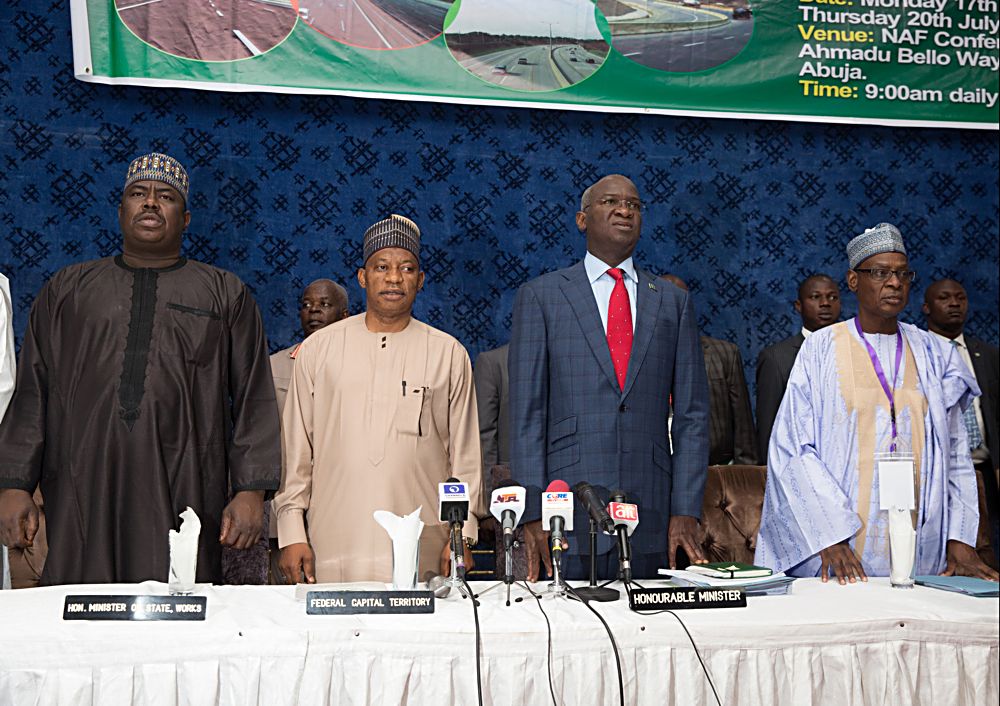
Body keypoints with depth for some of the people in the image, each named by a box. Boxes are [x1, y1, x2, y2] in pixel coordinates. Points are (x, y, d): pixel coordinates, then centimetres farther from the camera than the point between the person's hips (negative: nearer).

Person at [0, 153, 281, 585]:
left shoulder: (226, 294, 14)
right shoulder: (67, 289, 18)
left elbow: (254, 399, 7)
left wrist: (251, 491, -2)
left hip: (186, 498, -1)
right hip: (82, 500, 1)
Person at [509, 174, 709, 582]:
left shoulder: (673, 302, 12)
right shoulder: (540, 296, 5)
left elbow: (691, 414, 9)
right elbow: (526, 413, 0)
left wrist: (686, 510, 0)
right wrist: (533, 513, -7)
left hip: (652, 516, 2)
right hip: (569, 514, -2)